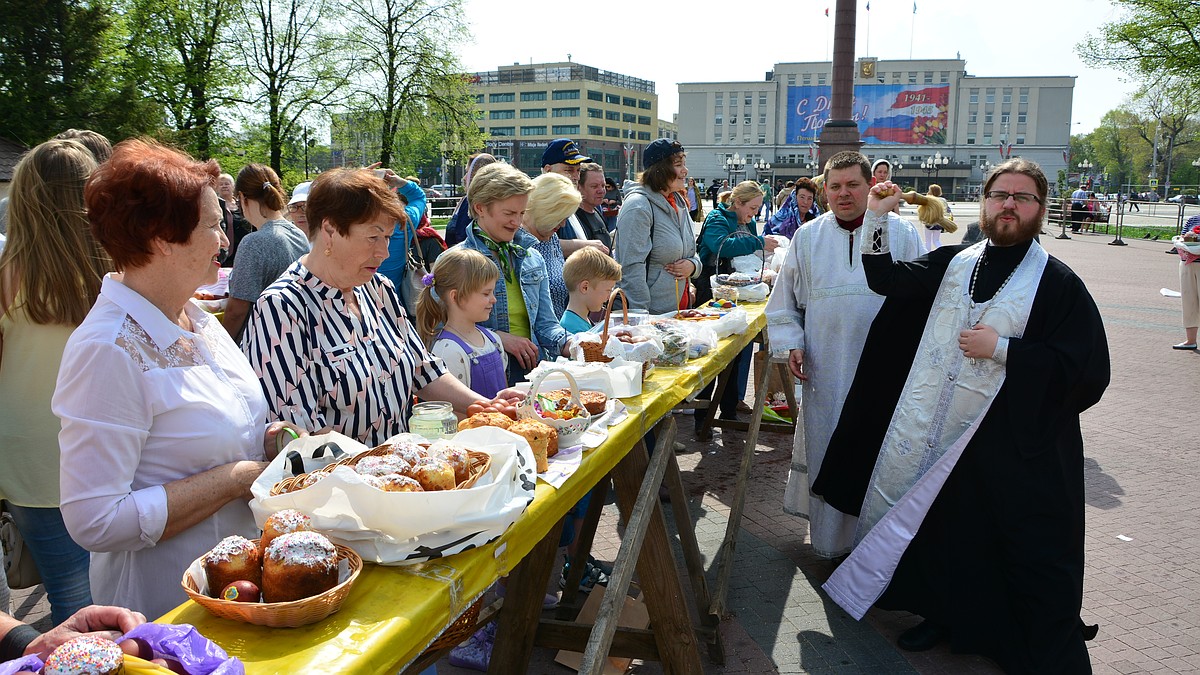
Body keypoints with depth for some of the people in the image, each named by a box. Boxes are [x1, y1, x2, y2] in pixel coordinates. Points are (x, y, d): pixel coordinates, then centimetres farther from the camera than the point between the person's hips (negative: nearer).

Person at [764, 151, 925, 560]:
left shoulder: (902, 234, 3)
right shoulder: (808, 237, 8)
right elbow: (785, 298, 12)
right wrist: (790, 343, 1)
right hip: (824, 369, 2)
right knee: (824, 448, 8)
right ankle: (828, 537, 23)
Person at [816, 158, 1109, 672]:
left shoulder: (1058, 283, -7)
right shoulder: (952, 264, 8)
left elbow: (1088, 371, -12)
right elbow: (886, 279, 5)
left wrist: (1001, 349, -18)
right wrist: (877, 217, -7)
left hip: (1015, 445, -4)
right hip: (941, 434, 5)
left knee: (1031, 555, 3)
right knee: (943, 530, 18)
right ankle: (946, 616, 40)